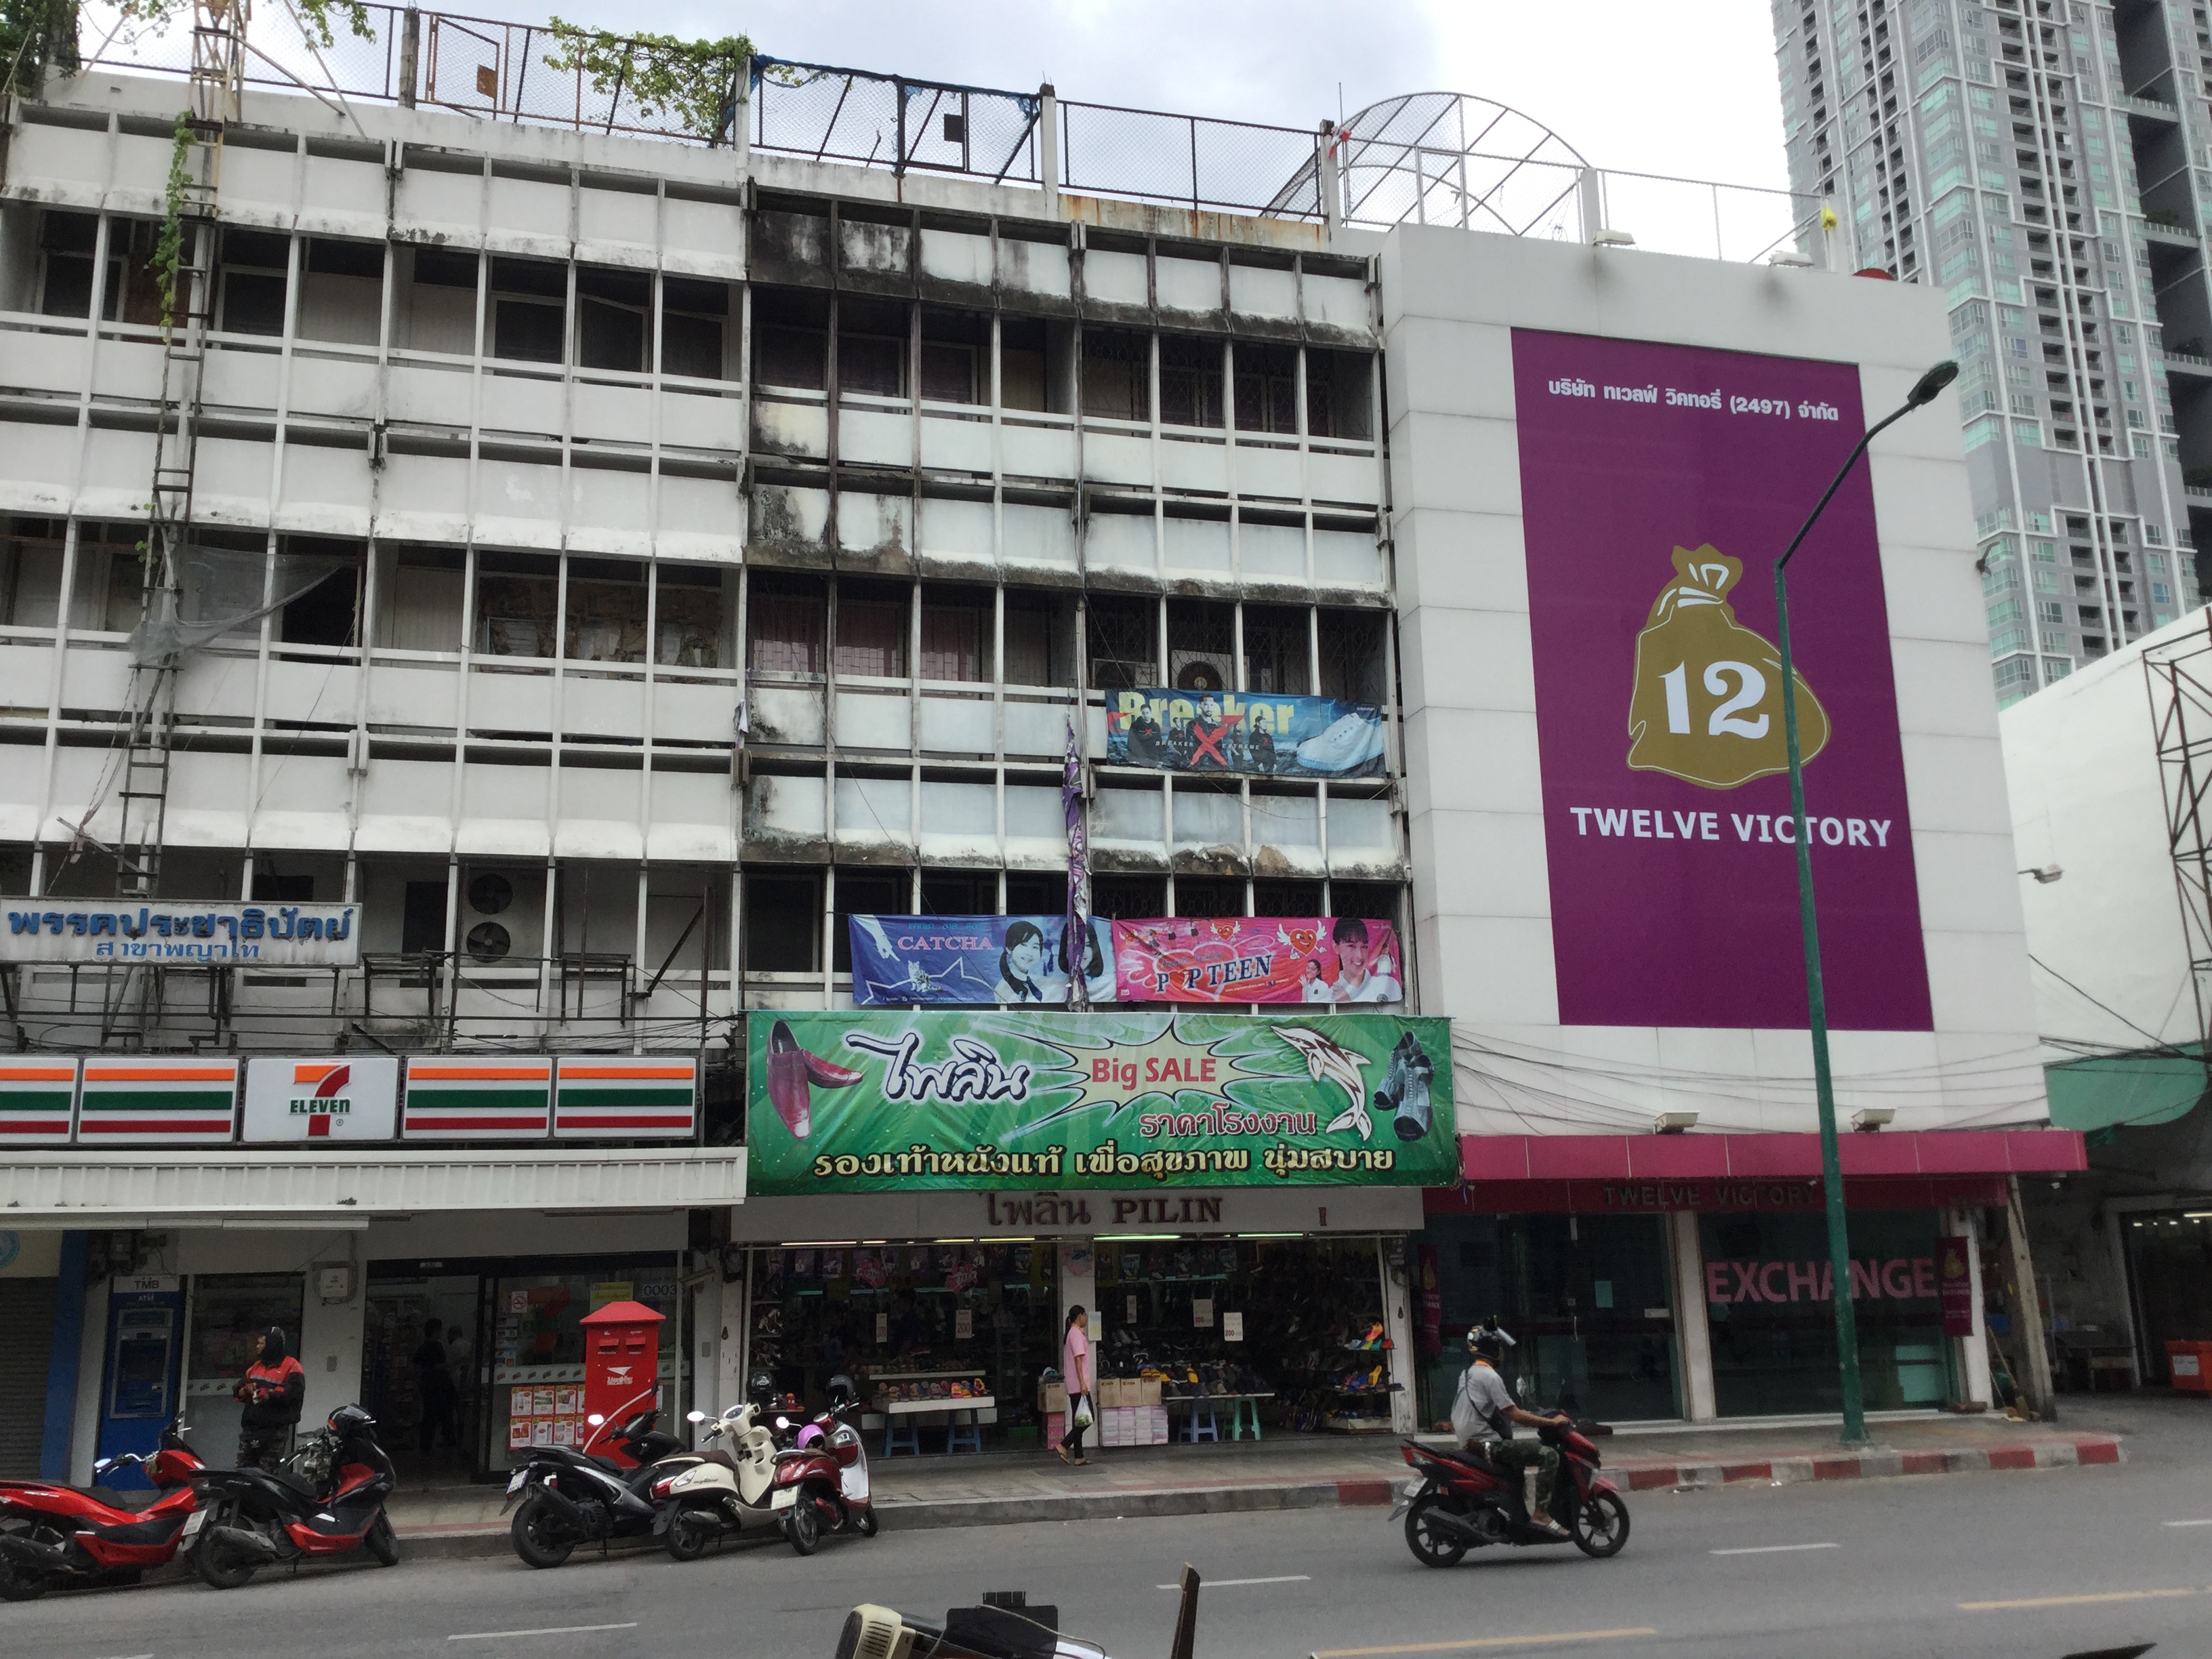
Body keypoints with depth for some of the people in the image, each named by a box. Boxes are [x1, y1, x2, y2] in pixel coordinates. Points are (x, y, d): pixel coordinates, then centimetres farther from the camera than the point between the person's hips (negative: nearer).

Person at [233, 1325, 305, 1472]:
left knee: (268, 1472, -9)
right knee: (243, 1469, 5)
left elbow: (295, 1391, -16)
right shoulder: (256, 1367, 22)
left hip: (275, 1431, -7)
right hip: (251, 1428, 7)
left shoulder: (291, 1366, -2)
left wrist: (270, 1394, -19)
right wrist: (246, 1391, -3)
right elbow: (237, 1392, 20)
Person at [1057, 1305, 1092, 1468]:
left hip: (1073, 1385, 10)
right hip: (1078, 1384, -10)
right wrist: (1082, 1382, -24)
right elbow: (1078, 1358, -20)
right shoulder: (1077, 1334, -12)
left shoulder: (1071, 1334, 18)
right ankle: (1065, 1446, -12)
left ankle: (1079, 1457, 9)